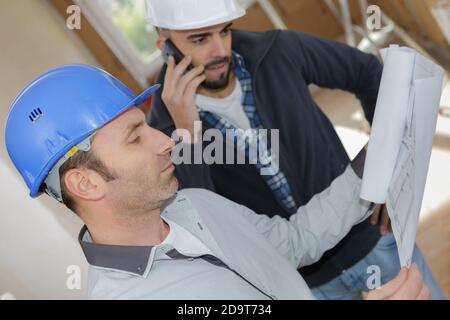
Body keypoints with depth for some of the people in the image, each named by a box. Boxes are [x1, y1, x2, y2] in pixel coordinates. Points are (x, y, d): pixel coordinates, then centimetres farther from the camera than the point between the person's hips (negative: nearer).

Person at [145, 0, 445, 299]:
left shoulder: (277, 51, -13)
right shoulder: (164, 133, -15)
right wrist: (186, 132, -36)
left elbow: (369, 72, 2)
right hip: (306, 280, -1)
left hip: (372, 240, 1)